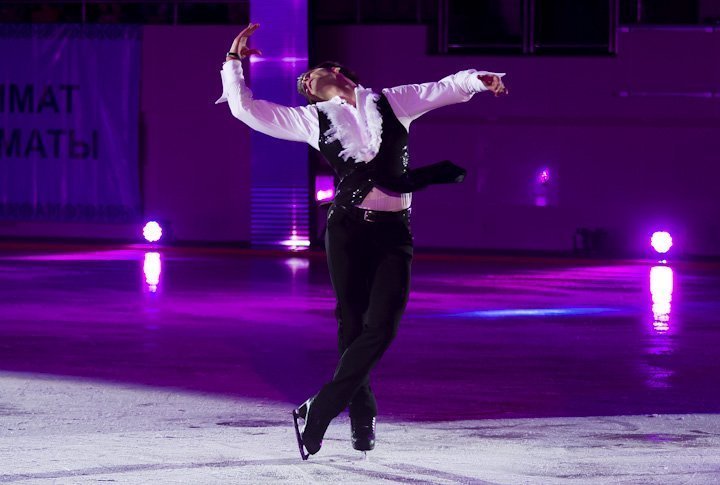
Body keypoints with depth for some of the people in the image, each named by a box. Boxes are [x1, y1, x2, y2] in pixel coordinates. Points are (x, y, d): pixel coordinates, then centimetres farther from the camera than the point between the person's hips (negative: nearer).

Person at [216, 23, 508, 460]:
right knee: (353, 327, -2)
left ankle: (318, 413, -10)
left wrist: (478, 79, -12)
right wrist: (234, 61, 7)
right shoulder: (312, 120, 11)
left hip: (394, 232, 0)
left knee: (381, 327, -14)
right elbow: (245, 108, 12)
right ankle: (363, 426, 6)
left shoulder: (391, 103, 12)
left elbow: (443, 90, 5)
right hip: (347, 231, 0)